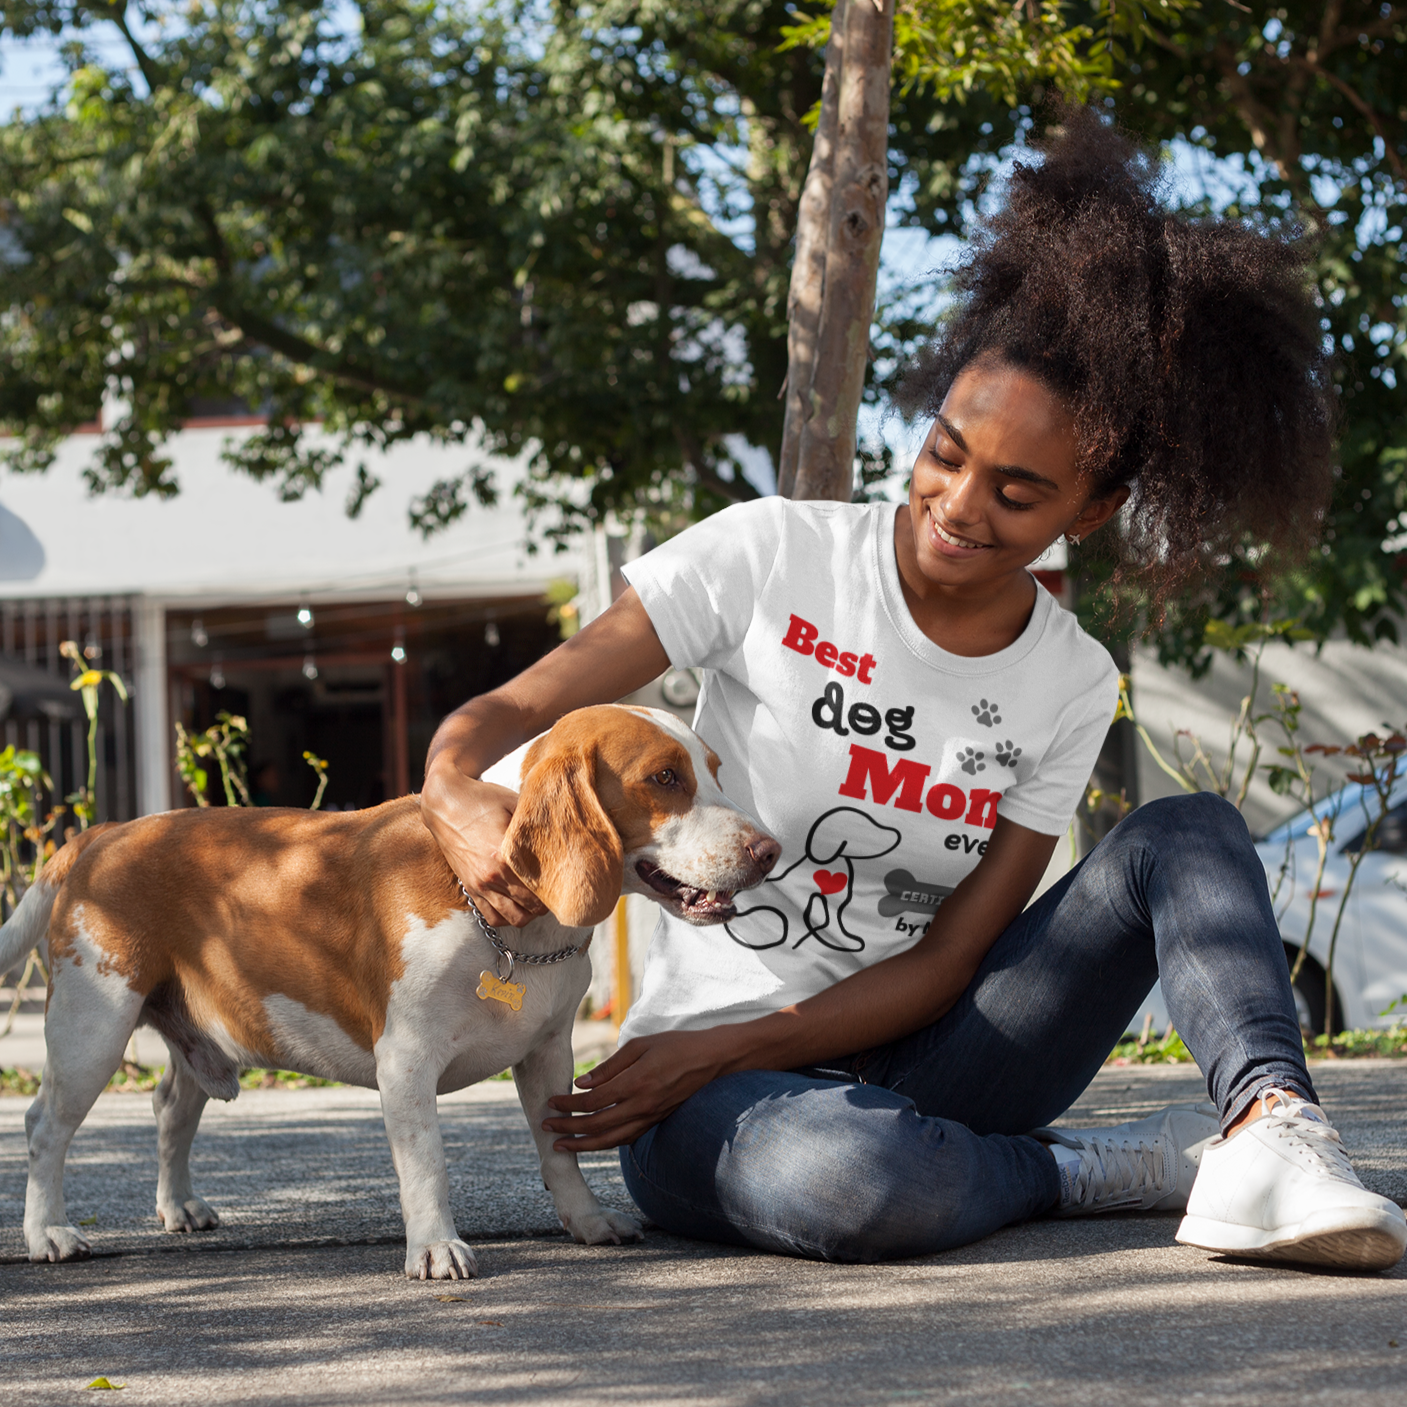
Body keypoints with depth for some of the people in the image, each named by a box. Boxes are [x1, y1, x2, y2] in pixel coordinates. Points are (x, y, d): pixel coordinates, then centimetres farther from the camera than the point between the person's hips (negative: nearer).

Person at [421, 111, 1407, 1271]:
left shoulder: (1072, 686, 1)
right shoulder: (775, 557, -8)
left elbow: (948, 964, -5)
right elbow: (511, 711, -11)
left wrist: (720, 1049, -19)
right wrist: (459, 796, -37)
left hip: (909, 1069, 4)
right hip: (730, 1097, -3)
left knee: (1189, 836, -16)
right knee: (846, 1177, -41)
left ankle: (1269, 1134, -36)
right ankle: (1124, 1169, -16)